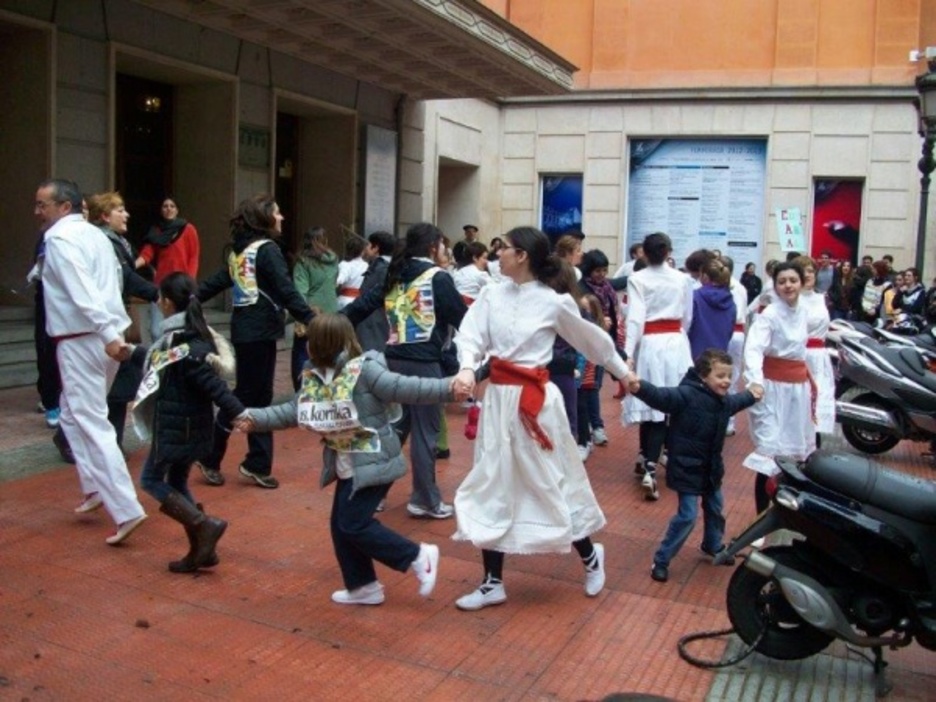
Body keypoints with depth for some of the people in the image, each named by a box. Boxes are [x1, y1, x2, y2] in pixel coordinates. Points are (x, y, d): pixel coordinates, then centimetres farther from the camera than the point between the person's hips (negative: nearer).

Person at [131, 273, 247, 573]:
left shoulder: (185, 347, -21)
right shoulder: (188, 337, 8)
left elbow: (213, 384, -29)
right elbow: (154, 358, 26)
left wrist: (237, 412, -36)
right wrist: (132, 352, 39)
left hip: (175, 429, -9)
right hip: (192, 428, 9)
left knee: (152, 479, 6)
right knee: (177, 482, 17)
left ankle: (206, 525, -5)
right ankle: (201, 550, 18)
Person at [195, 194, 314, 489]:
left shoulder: (239, 250, 13)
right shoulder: (268, 249, -11)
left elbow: (216, 282, 16)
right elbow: (286, 292, -20)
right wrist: (312, 321, -25)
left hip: (244, 329, 8)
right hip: (260, 331, -8)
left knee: (246, 394, 15)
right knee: (255, 397, 1)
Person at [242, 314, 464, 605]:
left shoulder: (365, 370, -20)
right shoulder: (314, 378, 4)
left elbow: (406, 389, -25)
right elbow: (292, 411, 11)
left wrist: (448, 388, -35)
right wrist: (254, 418, 6)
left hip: (373, 463, -9)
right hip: (347, 467, 9)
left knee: (353, 524, -9)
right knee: (340, 525, 12)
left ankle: (418, 556, 2)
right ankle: (362, 586, 28)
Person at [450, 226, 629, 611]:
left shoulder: (555, 302, -8)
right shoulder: (492, 294, 1)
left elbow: (592, 338, 5)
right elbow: (470, 334, -10)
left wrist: (622, 371, 16)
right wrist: (467, 368, -30)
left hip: (536, 400, -4)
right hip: (498, 399, 4)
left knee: (551, 484, 8)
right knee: (491, 487, 8)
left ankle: (590, 556, 36)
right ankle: (493, 582, 21)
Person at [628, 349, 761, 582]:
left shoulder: (722, 401, 3)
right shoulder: (687, 395, -24)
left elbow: (735, 402, 28)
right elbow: (662, 396, -40)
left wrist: (751, 395, 47)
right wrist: (640, 388, -60)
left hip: (711, 467, 9)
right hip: (687, 468, -8)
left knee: (715, 508, 24)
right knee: (687, 515, -8)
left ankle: (713, 545, 51)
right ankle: (661, 560, 6)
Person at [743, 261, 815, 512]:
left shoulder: (803, 312, 6)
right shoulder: (769, 315, -16)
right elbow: (754, 349, -32)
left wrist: (810, 383, 19)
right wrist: (755, 381, -49)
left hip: (799, 387, 8)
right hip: (774, 387, -7)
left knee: (795, 450, 15)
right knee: (770, 453, -10)